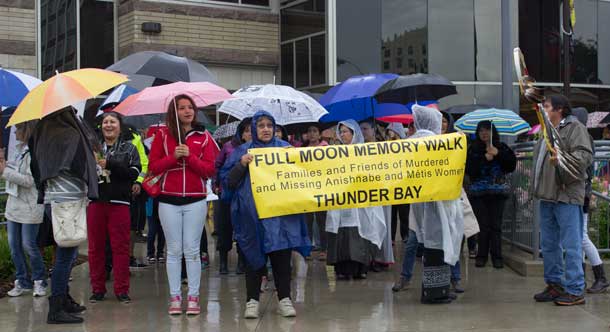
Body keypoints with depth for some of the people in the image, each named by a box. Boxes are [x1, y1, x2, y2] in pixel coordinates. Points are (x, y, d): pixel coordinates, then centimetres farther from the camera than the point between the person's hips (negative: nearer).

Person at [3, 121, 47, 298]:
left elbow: (29, 180, -21)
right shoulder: (20, 149, 12)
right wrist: (6, 164, 5)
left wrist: (5, 171, -19)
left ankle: (39, 281, 15)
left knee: (29, 245, -1)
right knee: (14, 245, 10)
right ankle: (22, 281, 20)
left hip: (29, 206, -9)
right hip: (14, 204, 9)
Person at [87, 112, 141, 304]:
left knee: (120, 246, -2)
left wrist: (109, 164, -13)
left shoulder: (129, 149, 10)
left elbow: (134, 172, -5)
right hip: (95, 201, 2)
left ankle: (122, 289, 5)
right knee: (95, 247, 4)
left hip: (119, 202, -1)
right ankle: (97, 288, 12)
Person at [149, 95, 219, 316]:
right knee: (174, 250, 4)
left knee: (192, 250, 1)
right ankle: (175, 297, 9)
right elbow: (153, 167, 2)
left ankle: (193, 297, 6)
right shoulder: (163, 135, 5)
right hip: (169, 200, 0)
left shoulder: (203, 136, 6)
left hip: (195, 200, 0)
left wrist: (189, 156, -13)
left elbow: (210, 170, 0)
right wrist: (173, 156, -12)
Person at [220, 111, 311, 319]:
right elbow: (228, 181, 4)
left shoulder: (284, 147, 11)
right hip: (252, 214, -1)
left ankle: (284, 299, 10)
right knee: (254, 257, 2)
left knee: (282, 256, 2)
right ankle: (252, 301, 8)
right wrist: (242, 164, -11)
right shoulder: (243, 151, 8)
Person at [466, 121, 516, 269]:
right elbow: (469, 169, -5)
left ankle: (496, 256, 6)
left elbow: (512, 165, -2)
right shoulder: (473, 149, 5)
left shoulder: (502, 148, 8)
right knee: (482, 224, -3)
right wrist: (485, 158, -14)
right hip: (478, 192, 0)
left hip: (498, 192, 0)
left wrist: (498, 154, -13)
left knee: (496, 224, -1)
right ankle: (481, 256, 7)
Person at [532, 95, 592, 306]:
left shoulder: (575, 128, -4)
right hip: (547, 196, 9)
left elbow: (585, 156, -17)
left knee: (571, 245, -9)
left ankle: (575, 290, -7)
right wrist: (537, 188, 26)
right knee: (549, 244, 13)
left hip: (567, 196, -9)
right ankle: (554, 285, 22)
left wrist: (561, 161, -30)